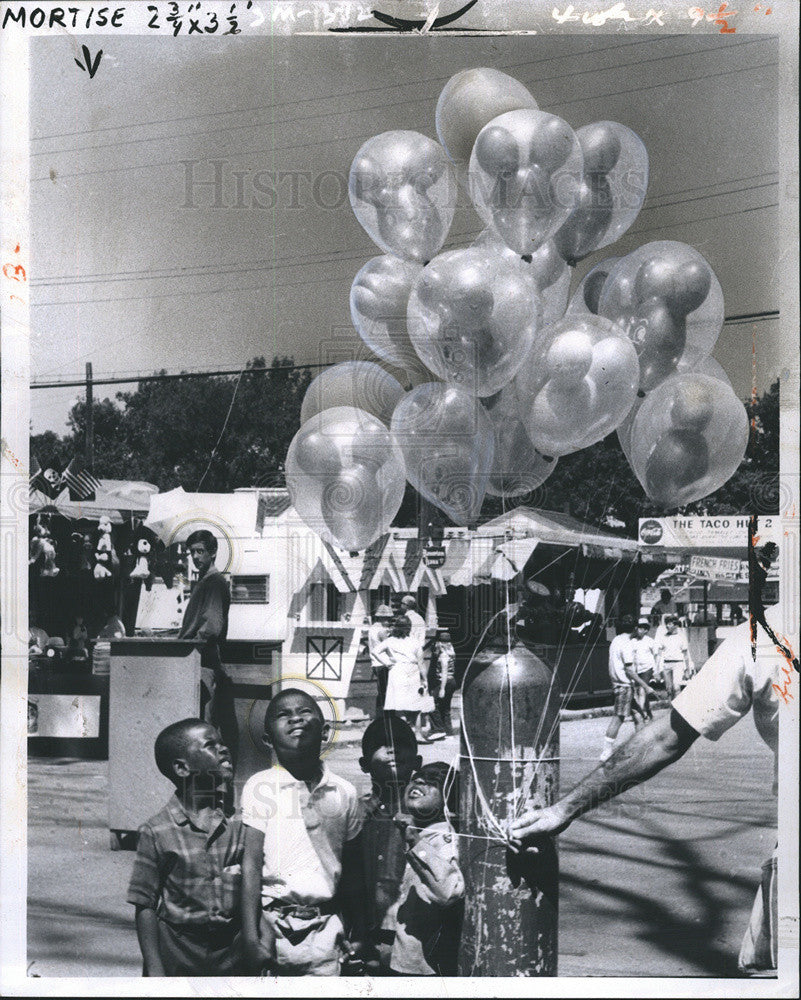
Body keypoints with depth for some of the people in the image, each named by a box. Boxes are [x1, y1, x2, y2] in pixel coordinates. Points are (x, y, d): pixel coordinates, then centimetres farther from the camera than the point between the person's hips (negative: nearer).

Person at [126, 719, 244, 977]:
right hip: (177, 956, -2)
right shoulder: (157, 832, -5)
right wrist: (155, 970, -9)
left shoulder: (239, 822, 2)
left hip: (234, 954, 2)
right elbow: (145, 905, -4)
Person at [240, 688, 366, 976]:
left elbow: (353, 871, 12)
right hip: (272, 923, -2)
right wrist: (251, 940, -12)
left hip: (324, 929, 3)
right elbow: (251, 864, -8)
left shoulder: (344, 792, 5)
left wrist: (358, 935, 13)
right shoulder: (260, 786, -5)